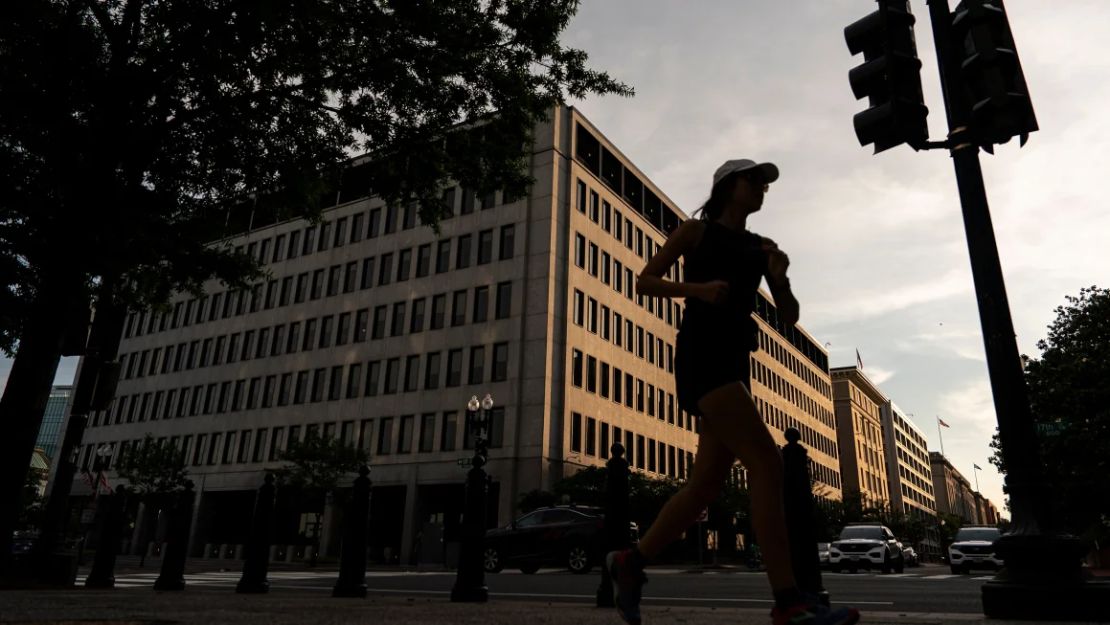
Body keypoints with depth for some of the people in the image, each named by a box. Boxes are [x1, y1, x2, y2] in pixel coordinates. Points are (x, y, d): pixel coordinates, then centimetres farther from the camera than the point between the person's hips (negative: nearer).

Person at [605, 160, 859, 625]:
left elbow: (789, 317, 18)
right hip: (701, 352, -7)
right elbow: (645, 281, 4)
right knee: (766, 462, -20)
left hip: (734, 360, 7)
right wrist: (698, 288, -12)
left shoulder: (761, 247, 22)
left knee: (708, 481, 3)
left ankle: (630, 561, 16)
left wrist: (780, 278, -2)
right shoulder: (696, 230, 8)